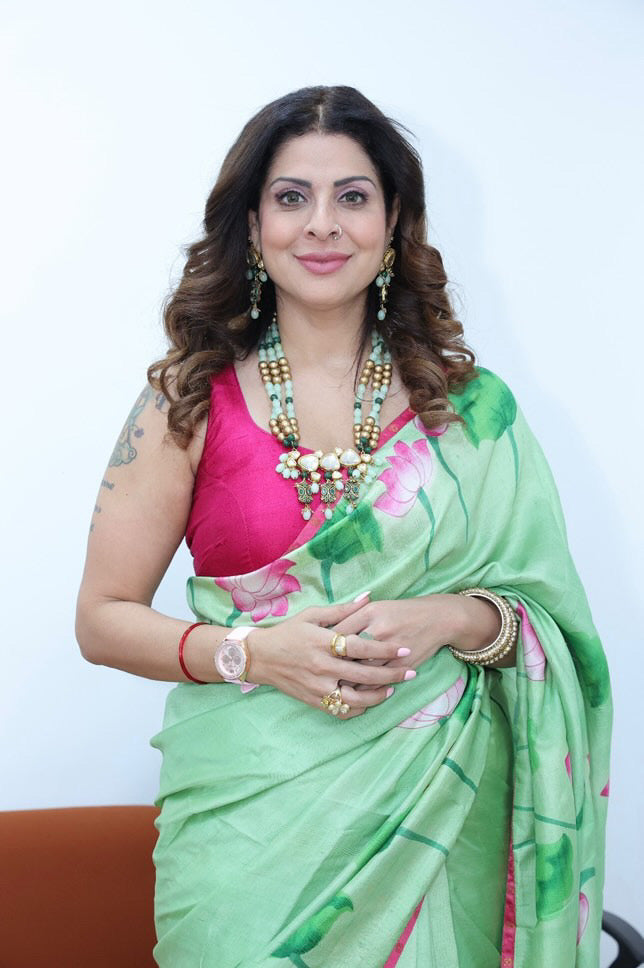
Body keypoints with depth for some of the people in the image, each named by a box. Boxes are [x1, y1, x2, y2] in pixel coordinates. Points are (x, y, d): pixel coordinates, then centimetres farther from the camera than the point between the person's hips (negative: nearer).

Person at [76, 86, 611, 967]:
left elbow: (546, 615, 5)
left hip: (431, 807, 1)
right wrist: (253, 652, -15)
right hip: (252, 809, -1)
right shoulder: (190, 399, -1)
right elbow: (103, 618, 0)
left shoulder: (468, 406, 3)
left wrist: (452, 620, -15)